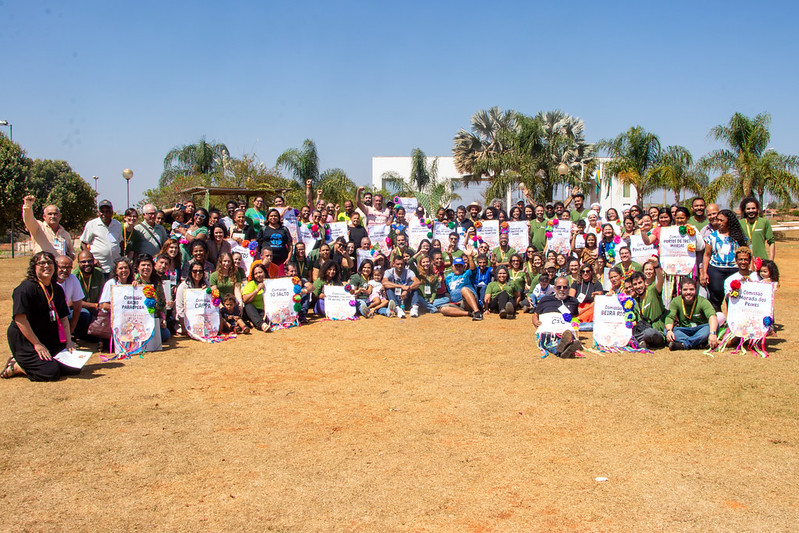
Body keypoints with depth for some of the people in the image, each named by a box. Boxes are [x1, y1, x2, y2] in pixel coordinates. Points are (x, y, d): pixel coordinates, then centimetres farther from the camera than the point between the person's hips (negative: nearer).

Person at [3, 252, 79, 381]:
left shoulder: (57, 289, 11)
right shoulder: (26, 288, -13)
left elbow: (63, 318, 13)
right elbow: (20, 319, -20)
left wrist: (69, 342, 1)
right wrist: (37, 345, -22)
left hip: (51, 340, 8)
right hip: (24, 340, -8)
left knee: (75, 368, -1)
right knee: (51, 372, -24)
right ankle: (15, 367, 2)